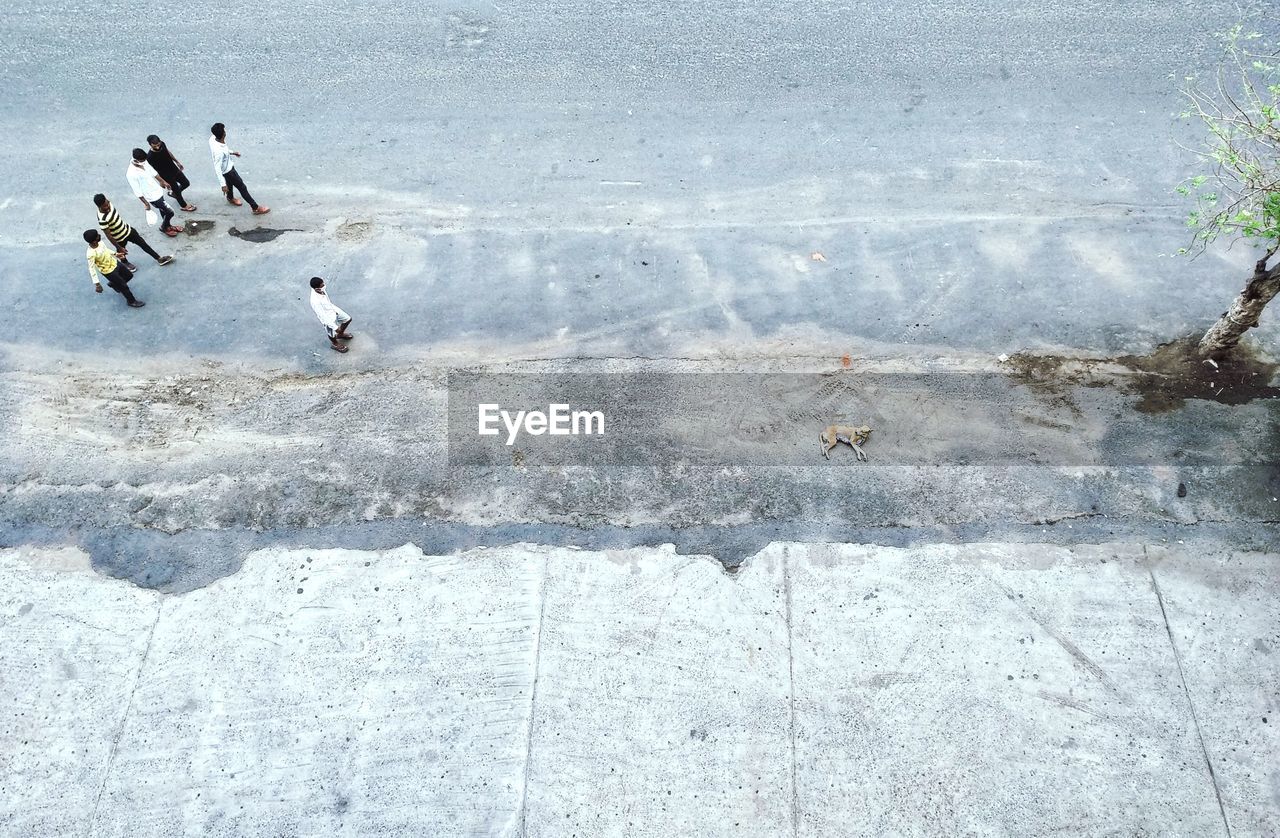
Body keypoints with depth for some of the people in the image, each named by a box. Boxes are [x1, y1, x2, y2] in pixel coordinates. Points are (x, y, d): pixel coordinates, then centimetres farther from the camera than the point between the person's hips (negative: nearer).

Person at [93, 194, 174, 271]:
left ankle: (159, 258, 31)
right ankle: (125, 263, 55)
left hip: (127, 229, 6)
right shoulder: (102, 219, -36)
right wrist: (119, 248, -20)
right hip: (120, 239, -6)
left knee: (143, 243, 15)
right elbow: (109, 236, -27)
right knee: (122, 253, 23)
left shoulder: (108, 204, -15)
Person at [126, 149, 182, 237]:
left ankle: (167, 225, 50)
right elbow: (137, 192, -22)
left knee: (163, 210, 25)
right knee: (170, 212, 1)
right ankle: (163, 228, 27)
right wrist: (146, 204, -15)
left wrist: (163, 182, 18)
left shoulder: (143, 162, -10)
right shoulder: (131, 174, -31)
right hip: (152, 197, -7)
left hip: (158, 190, 8)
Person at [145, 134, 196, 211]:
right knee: (177, 191, 13)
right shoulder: (150, 157, -33)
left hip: (175, 170, 6)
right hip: (168, 177, -6)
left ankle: (173, 193, 48)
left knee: (186, 183, 22)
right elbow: (154, 171, -21)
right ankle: (184, 206, 41)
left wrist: (177, 162, 16)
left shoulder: (162, 144, -16)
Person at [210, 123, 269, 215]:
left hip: (228, 166, 8)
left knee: (230, 182, 33)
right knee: (242, 187, 7)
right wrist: (223, 184, -30)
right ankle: (256, 208, 21)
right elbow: (217, 168, -34)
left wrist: (232, 152, 16)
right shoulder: (219, 151, -41)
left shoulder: (213, 139, -18)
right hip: (227, 171, -8)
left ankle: (230, 198, 61)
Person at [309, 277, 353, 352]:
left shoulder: (320, 290, -20)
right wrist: (335, 327, -27)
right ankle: (334, 344, 54)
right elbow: (323, 317, -33)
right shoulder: (315, 302, -42)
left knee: (348, 319, 24)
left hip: (333, 310, 7)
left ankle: (340, 334, 51)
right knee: (333, 333, 21)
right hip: (329, 318, -7)